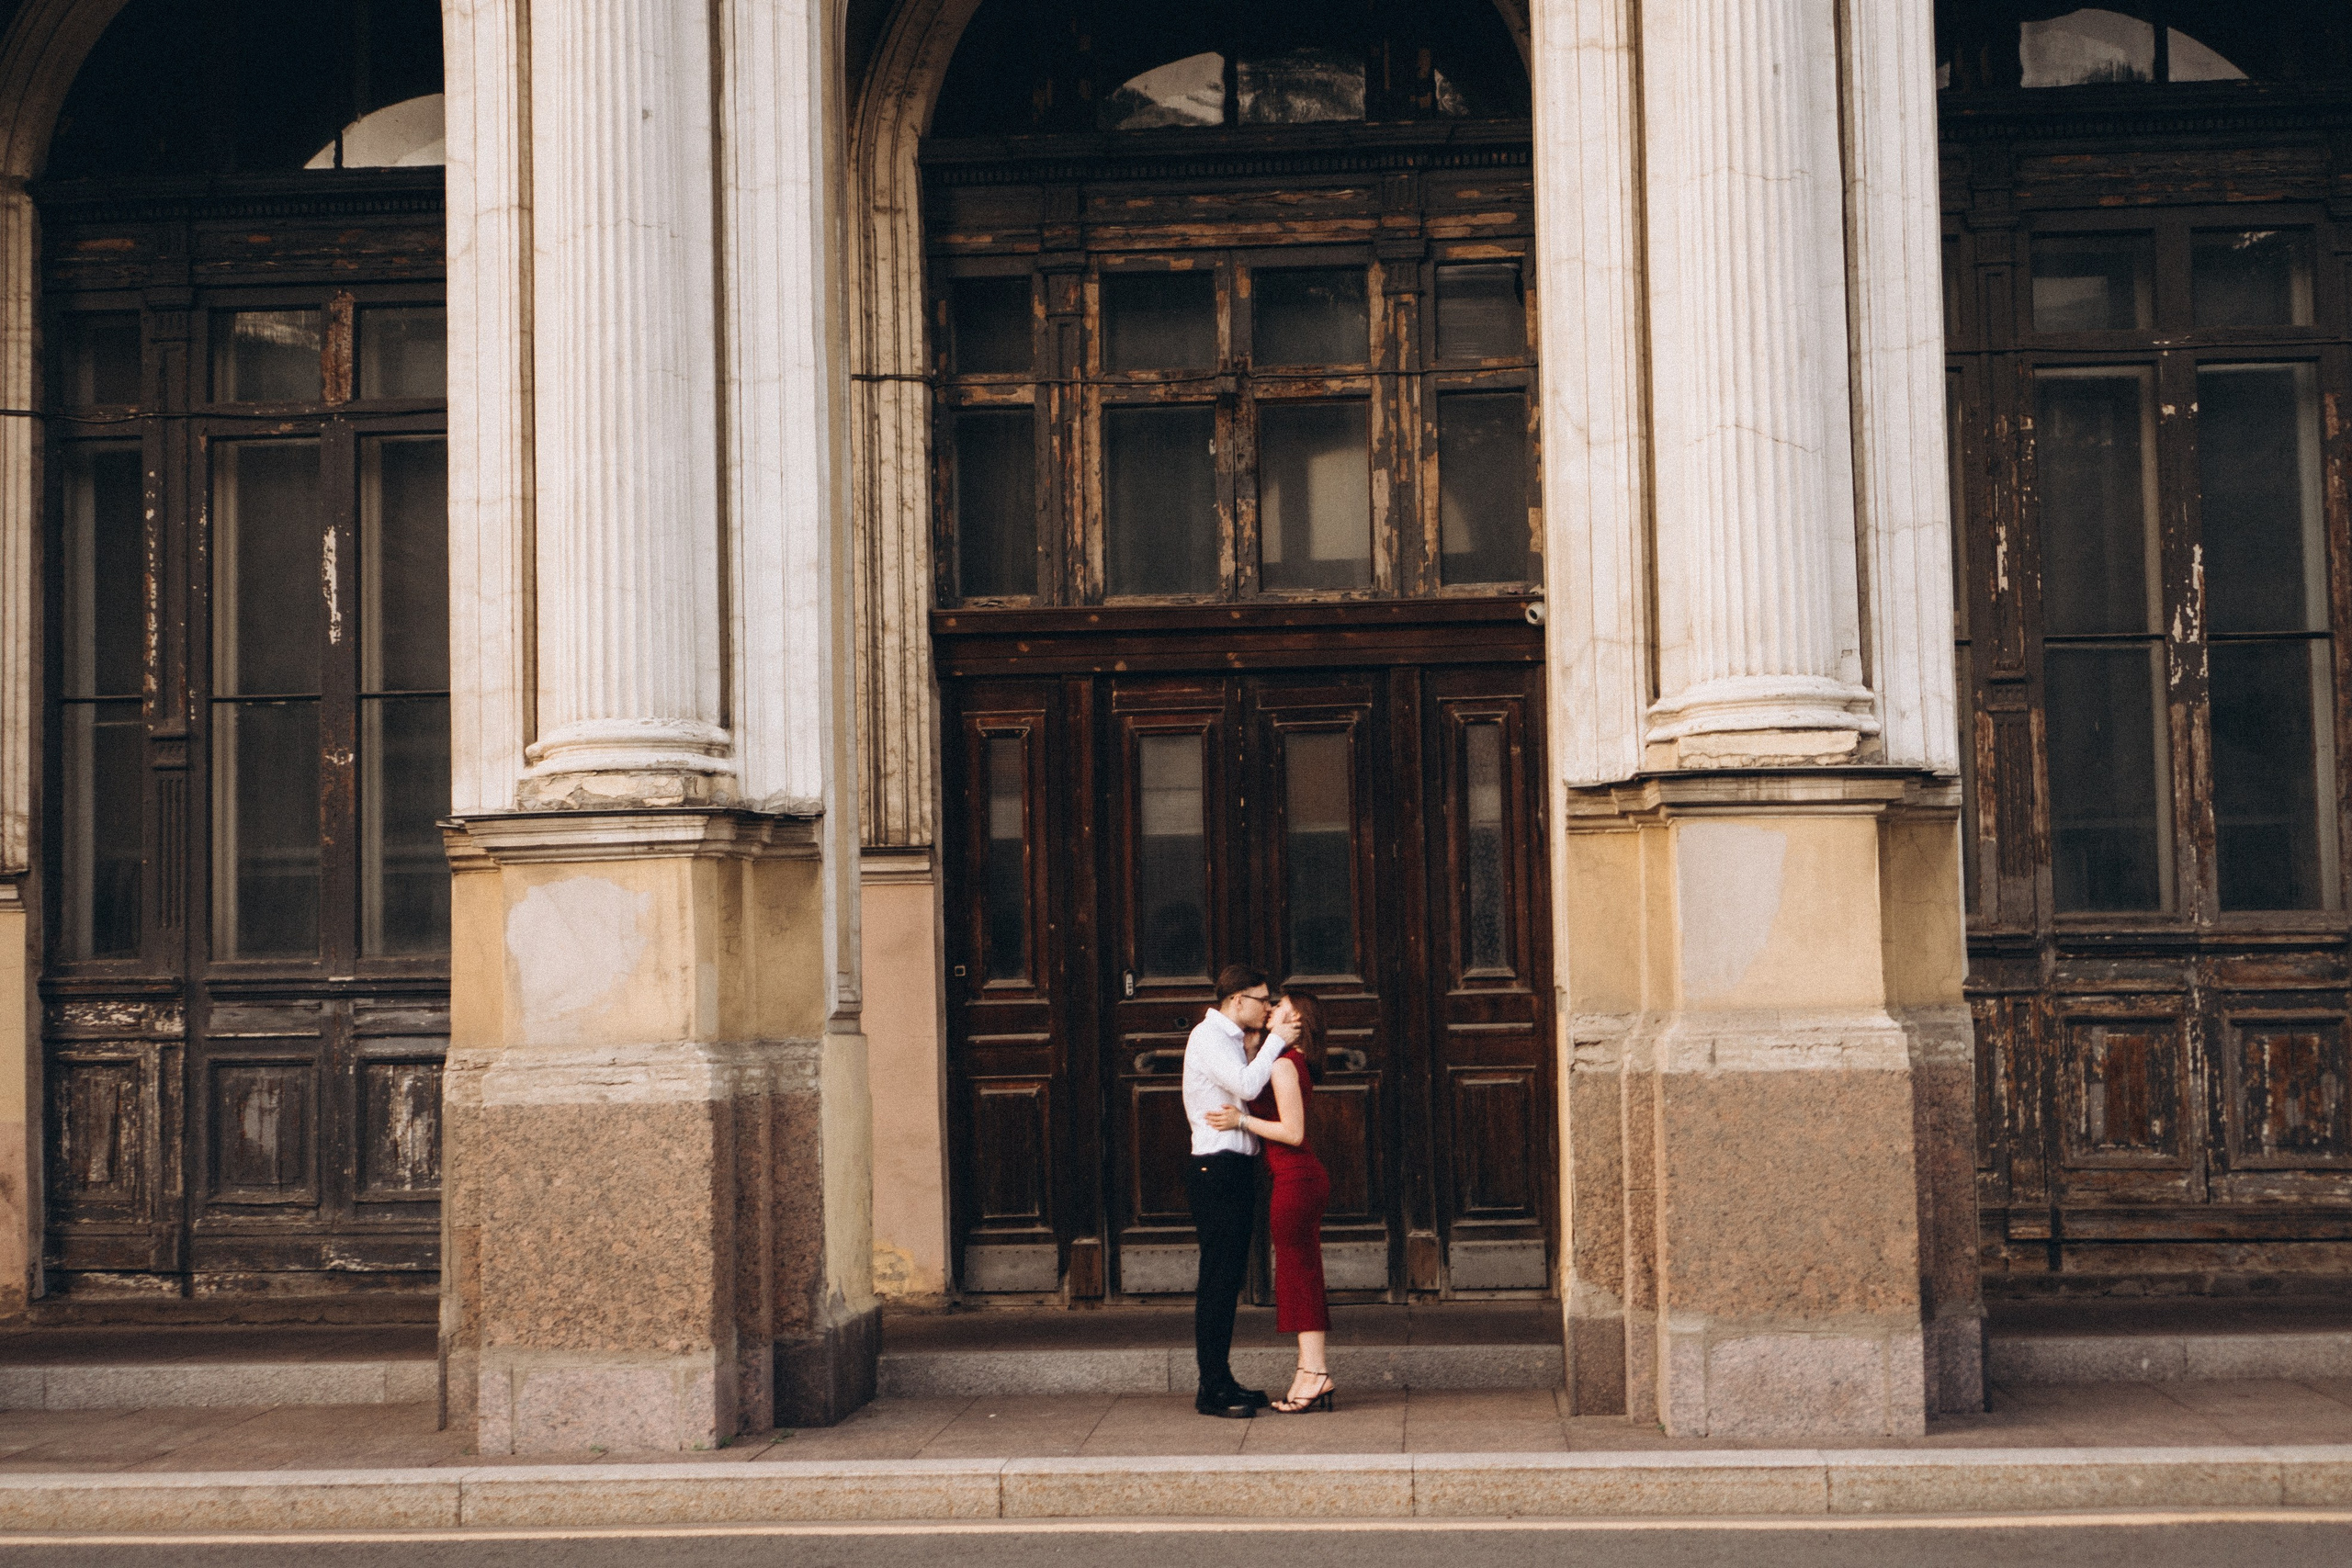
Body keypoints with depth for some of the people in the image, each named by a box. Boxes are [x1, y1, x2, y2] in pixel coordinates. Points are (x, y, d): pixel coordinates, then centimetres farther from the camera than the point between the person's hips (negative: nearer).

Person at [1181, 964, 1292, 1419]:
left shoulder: (1231, 1040, 20)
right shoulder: (1208, 1037, -12)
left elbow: (1249, 1088, 17)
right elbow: (1247, 1086, -25)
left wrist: (1272, 1039, 11)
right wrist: (1275, 1039, -14)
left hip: (1234, 1171, 10)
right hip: (1217, 1170, -10)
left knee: (1229, 1279, 12)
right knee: (1217, 1280, -8)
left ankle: (1222, 1381, 17)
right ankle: (1213, 1389, -6)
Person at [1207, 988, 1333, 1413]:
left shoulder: (1284, 1065, -14)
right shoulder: (1297, 1063, 14)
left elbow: (1292, 1133, -18)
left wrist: (1241, 1121, -14)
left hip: (1295, 1178, -10)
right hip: (1304, 1177, 10)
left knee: (1299, 1276, -6)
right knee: (1303, 1278, 10)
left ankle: (1315, 1374, -5)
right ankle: (1313, 1373, 13)